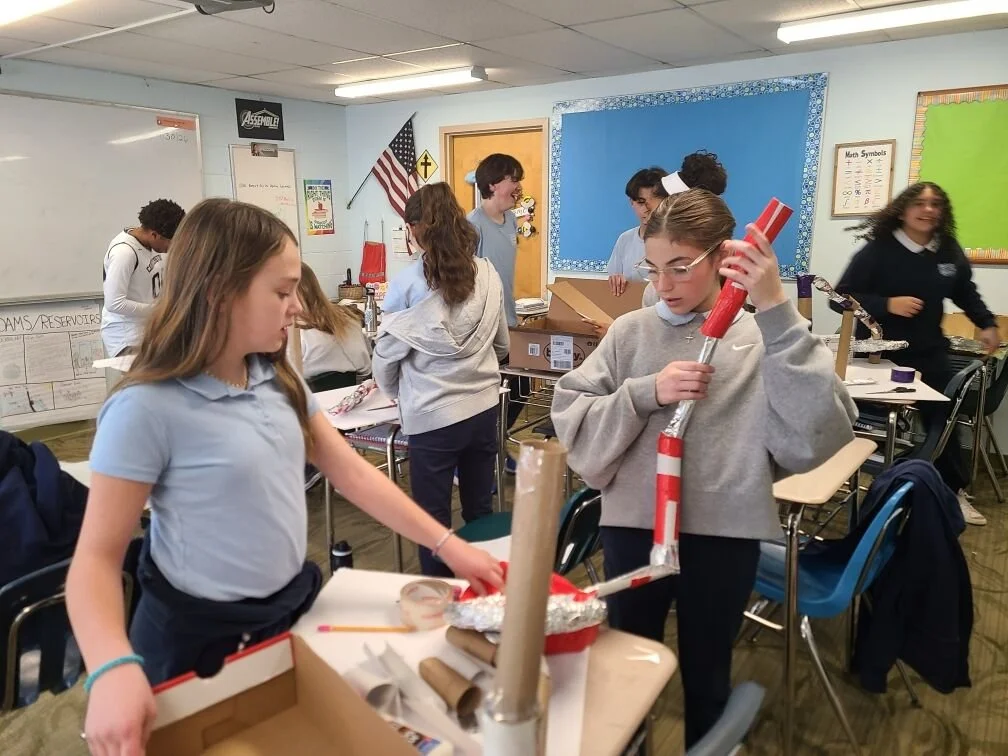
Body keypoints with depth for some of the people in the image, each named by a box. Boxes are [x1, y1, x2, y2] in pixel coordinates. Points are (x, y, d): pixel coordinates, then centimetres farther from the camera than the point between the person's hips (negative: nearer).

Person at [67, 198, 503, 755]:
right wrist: (113, 668, -36)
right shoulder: (147, 409, -21)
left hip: (292, 608, 6)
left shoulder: (277, 378, -2)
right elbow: (97, 556, -18)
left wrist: (446, 545, -2)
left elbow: (351, 472, 1)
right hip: (200, 636, -6)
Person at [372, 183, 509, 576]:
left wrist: (394, 390, 15)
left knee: (433, 519, 11)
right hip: (484, 408, 5)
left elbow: (387, 351, -4)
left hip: (433, 417, -5)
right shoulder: (488, 274, -1)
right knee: (480, 510, 19)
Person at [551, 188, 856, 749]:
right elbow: (571, 420, -4)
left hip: (725, 534, -1)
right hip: (632, 526, 2)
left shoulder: (764, 339, -6)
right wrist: (646, 393, -20)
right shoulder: (631, 332, -1)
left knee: (707, 679, 21)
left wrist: (778, 310, -27)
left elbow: (819, 434, -21)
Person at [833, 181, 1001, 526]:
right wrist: (887, 304, -26)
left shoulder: (949, 252, 2)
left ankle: (955, 493, 24)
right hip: (879, 355, -4)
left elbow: (966, 293, 20)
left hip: (929, 355, 4)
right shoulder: (878, 249, -13)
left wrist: (987, 323, 9)